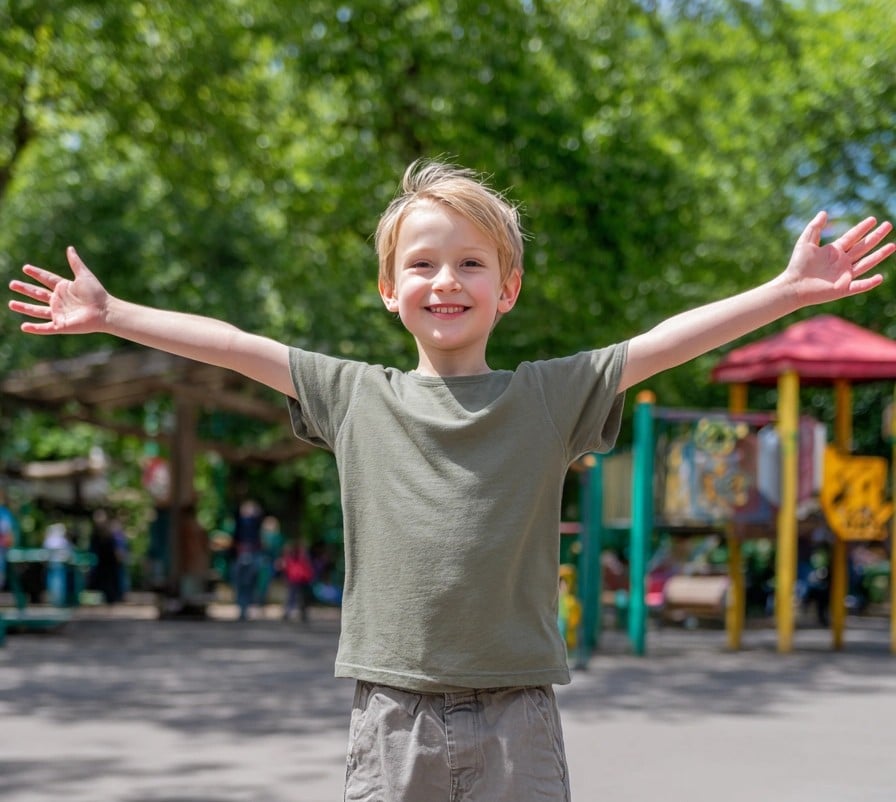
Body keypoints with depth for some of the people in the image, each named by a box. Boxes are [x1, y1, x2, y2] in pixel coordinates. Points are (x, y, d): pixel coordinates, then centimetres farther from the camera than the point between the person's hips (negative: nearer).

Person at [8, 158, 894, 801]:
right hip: (392, 709, 1)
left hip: (515, 714, -1)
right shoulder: (357, 396, 7)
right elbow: (231, 345, 10)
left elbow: (666, 341, -3)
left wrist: (789, 289, -10)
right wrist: (109, 314, 13)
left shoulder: (552, 394, 3)